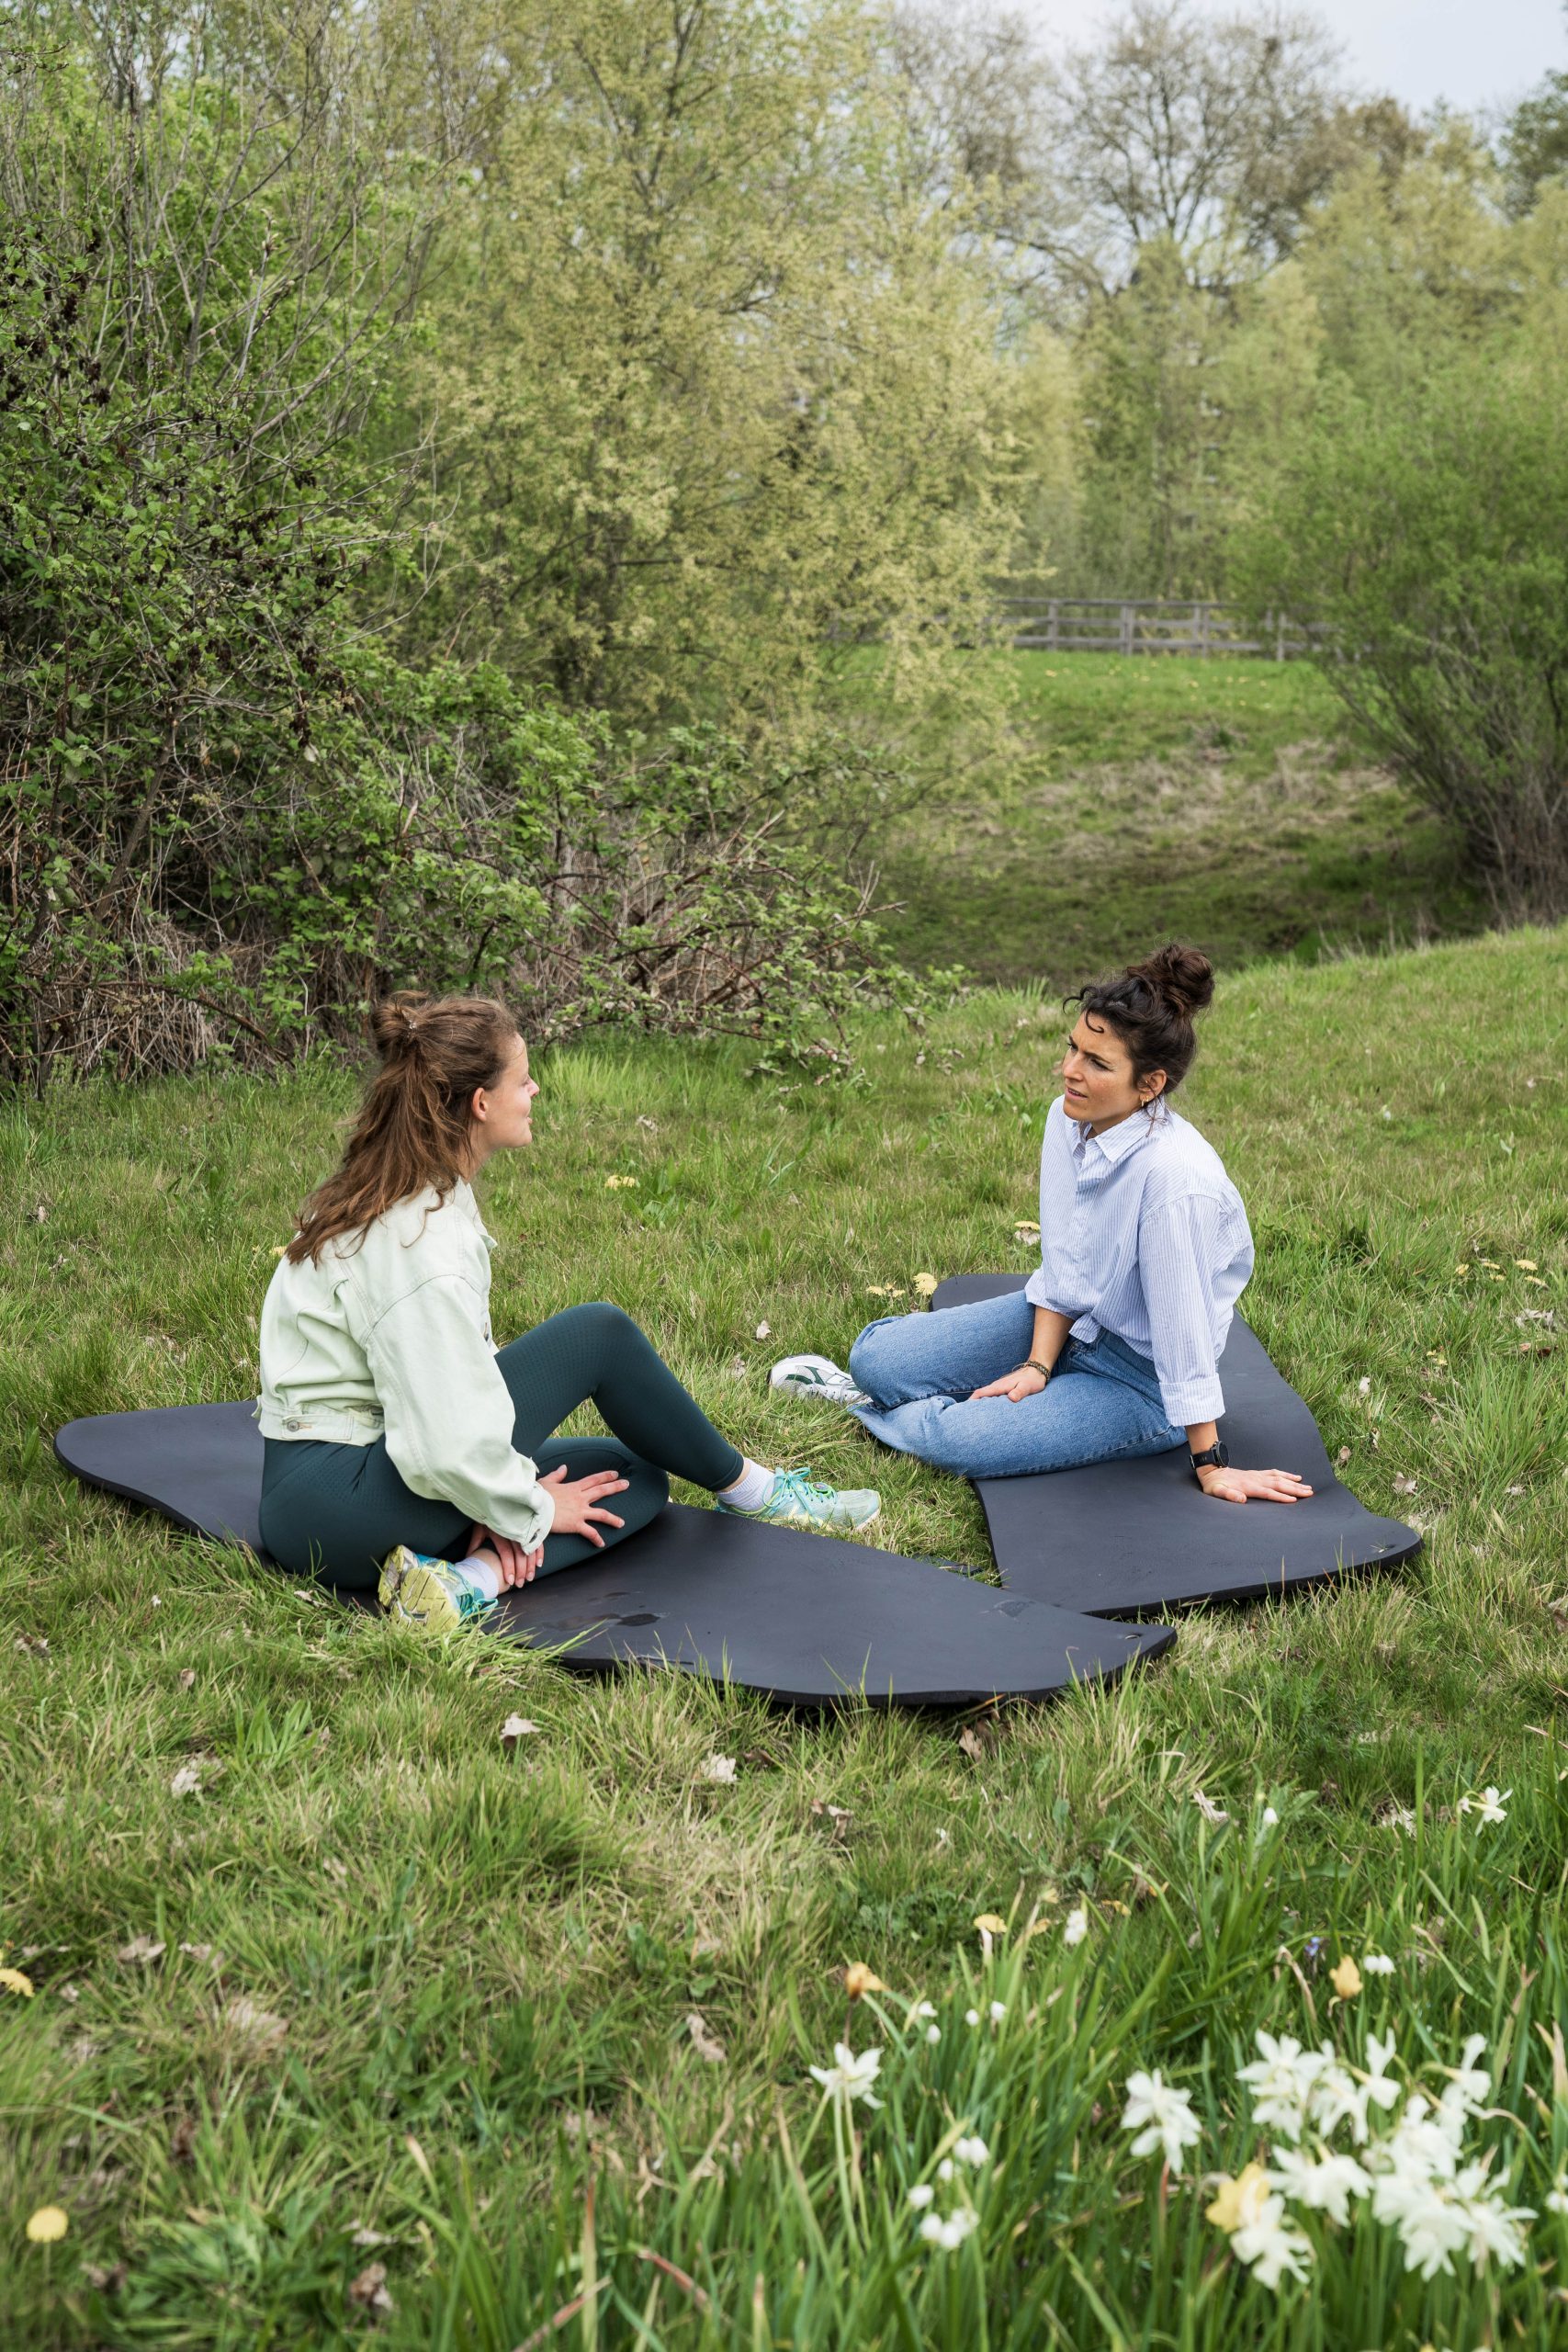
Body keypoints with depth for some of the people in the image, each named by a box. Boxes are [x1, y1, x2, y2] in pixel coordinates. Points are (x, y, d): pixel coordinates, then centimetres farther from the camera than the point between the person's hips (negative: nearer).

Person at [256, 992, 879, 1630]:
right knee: (599, 1333, -10)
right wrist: (531, 1506, -9)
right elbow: (445, 1447, -29)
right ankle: (752, 1493, 10)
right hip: (331, 1501, -10)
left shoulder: (384, 1196, 7)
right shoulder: (423, 1240, -24)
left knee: (636, 1479, 9)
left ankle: (470, 1582, -14)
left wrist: (504, 1504, 0)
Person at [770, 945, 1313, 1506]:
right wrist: (1038, 1365, -8)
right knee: (876, 1357, -2)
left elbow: (1183, 1328, -28)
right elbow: (1061, 1264, 1)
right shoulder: (1067, 1118, -11)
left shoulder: (1174, 1175, -34)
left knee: (959, 1438, -21)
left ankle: (875, 1409, 10)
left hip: (1143, 1378, -7)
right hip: (1068, 1324, 7)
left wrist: (1211, 1466, -20)